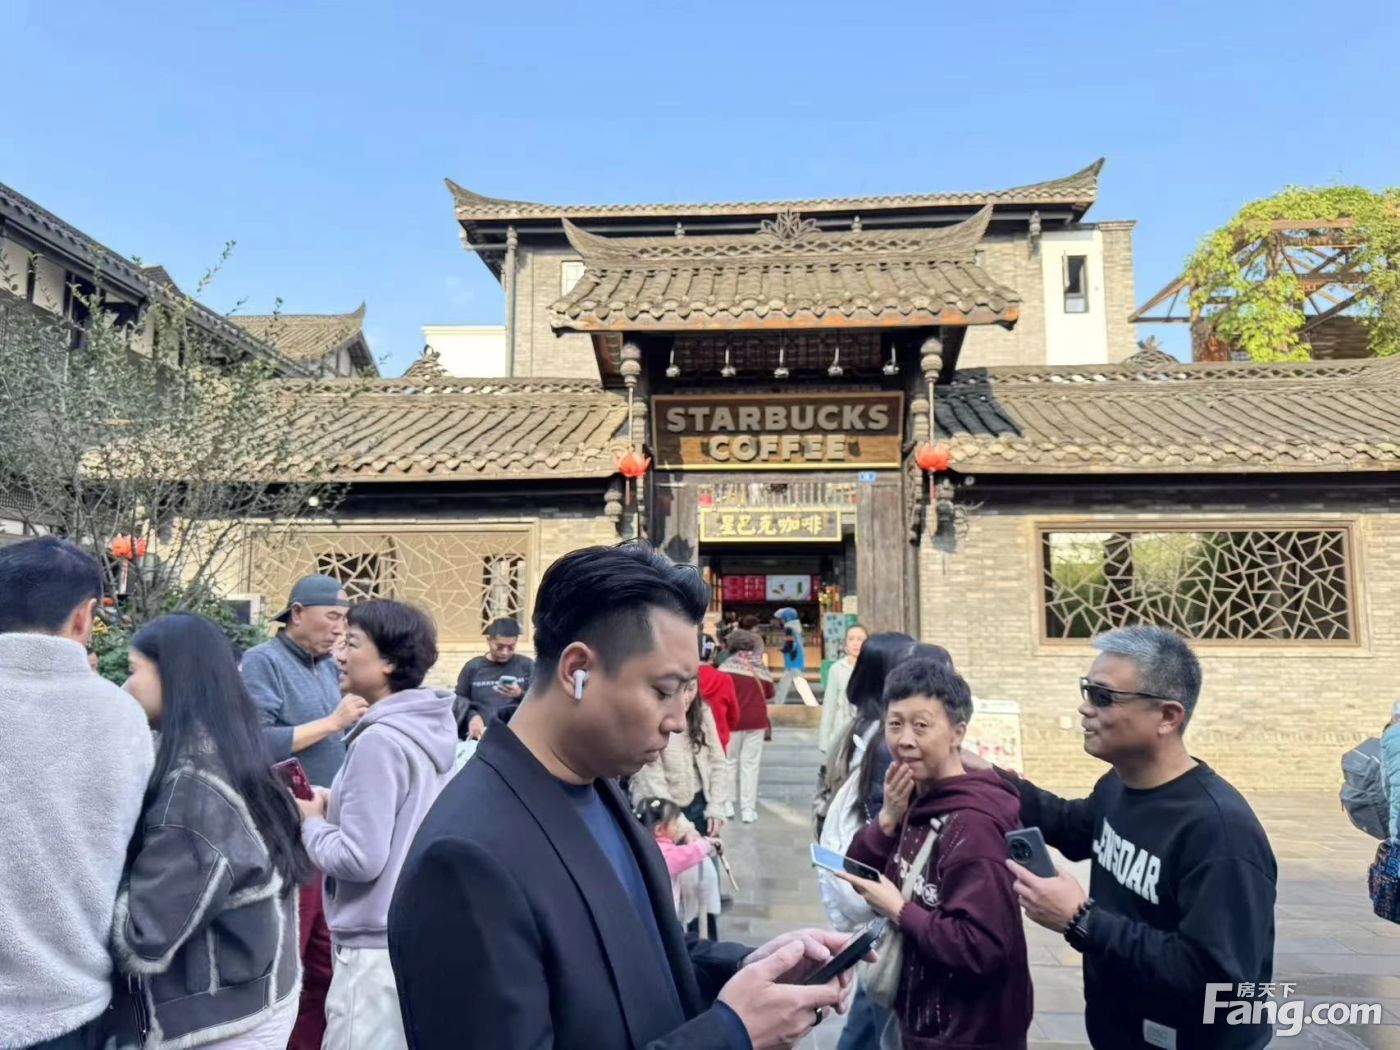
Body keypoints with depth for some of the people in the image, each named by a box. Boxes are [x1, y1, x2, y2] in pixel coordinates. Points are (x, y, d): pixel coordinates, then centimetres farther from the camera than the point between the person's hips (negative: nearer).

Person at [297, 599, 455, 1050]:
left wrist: (311, 822, -5)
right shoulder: (429, 730, 4)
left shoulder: (379, 740, -22)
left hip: (378, 946, -8)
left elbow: (359, 859, -22)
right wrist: (334, 805, 7)